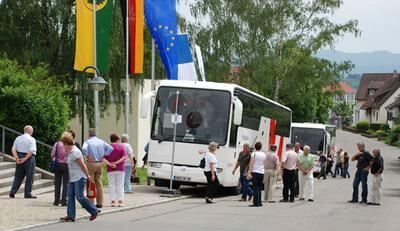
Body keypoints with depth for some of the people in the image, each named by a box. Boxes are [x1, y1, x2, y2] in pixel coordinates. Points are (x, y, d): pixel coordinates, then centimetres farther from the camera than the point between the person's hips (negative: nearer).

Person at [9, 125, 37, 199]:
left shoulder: (18, 138, 9)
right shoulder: (31, 139, -8)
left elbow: (13, 149, 3)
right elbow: (31, 151, -19)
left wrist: (17, 158, -5)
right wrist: (25, 159, -16)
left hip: (19, 157, 5)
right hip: (29, 158, -5)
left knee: (18, 176, 12)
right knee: (29, 176, 3)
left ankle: (12, 192, 6)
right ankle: (28, 193, 4)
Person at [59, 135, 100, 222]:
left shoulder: (75, 152, -18)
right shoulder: (70, 152, 14)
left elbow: (82, 165, -17)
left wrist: (88, 176, -13)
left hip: (80, 178, -10)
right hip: (73, 178, 10)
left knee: (79, 196, -11)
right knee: (70, 196, 4)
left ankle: (94, 211, 1)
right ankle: (71, 216, 4)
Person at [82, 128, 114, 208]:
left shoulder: (88, 142, -6)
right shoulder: (101, 142, 8)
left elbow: (84, 149, -25)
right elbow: (110, 148, 0)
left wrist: (87, 156, -13)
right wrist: (103, 155, 2)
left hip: (91, 163, -4)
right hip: (99, 163, 4)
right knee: (99, 183, 10)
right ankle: (99, 203, 11)